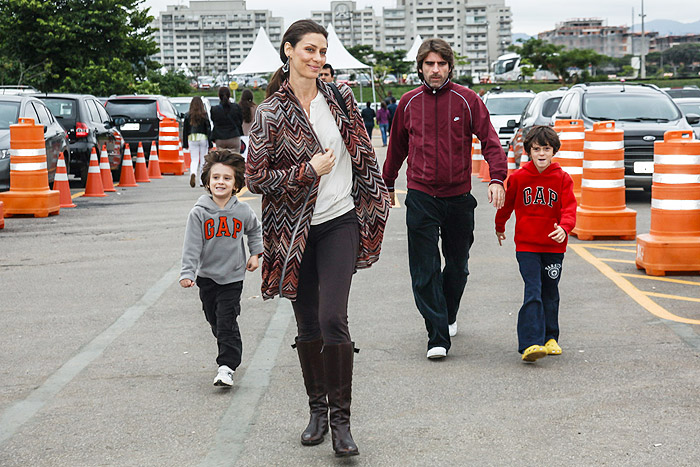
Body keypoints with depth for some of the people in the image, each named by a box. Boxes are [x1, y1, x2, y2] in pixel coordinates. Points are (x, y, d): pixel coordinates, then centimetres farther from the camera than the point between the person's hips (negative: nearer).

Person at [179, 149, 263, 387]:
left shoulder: (243, 211, -3)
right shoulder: (199, 213, -8)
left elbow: (255, 230, 19)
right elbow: (192, 246, -10)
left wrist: (255, 253, 13)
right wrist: (187, 273, -18)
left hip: (232, 277, -1)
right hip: (207, 277, 2)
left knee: (227, 322, -10)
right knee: (215, 322, 12)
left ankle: (226, 367, -10)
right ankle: (230, 353, 34)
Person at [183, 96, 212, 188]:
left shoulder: (188, 116, 1)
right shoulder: (204, 115, -5)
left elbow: (185, 130, 5)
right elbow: (208, 129, -4)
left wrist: (185, 144, 12)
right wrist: (210, 144, 1)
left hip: (192, 139, 1)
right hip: (203, 138, -1)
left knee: (194, 159, 4)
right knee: (203, 160, 9)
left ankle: (193, 174, -25)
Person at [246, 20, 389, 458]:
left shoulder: (339, 97, 3)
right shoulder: (271, 113, -5)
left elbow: (364, 154, 14)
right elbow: (256, 178, -7)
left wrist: (376, 204, 14)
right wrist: (310, 170, -13)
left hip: (341, 223, 0)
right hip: (296, 231, 0)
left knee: (333, 318, -12)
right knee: (307, 324, 10)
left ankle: (341, 419, -4)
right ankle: (317, 408, 26)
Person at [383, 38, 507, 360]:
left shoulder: (466, 100, -2)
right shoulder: (409, 102, 4)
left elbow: (490, 141, -6)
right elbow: (397, 147, 17)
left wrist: (497, 178, -20)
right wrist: (387, 184, 23)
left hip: (459, 196, 0)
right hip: (421, 197, 0)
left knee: (457, 266, 14)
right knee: (425, 270, -8)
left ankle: (449, 317, 37)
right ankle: (437, 336, -6)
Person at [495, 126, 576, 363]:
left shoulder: (562, 178, -2)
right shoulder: (518, 177, -2)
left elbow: (569, 208, -12)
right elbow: (507, 203, 15)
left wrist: (564, 228, -32)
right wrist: (500, 226, 28)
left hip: (554, 246, 2)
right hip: (526, 245, -2)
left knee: (550, 294, 13)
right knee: (533, 292, -13)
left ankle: (549, 338, 28)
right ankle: (530, 344, -19)